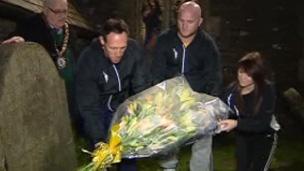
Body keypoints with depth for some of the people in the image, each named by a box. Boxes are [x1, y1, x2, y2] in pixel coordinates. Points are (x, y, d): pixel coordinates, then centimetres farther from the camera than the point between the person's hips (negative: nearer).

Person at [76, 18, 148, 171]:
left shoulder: (135, 50, -21)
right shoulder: (88, 59, -29)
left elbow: (140, 88, -16)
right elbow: (89, 106, -30)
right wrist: (99, 140, -38)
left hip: (123, 106, 3)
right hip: (99, 110, -2)